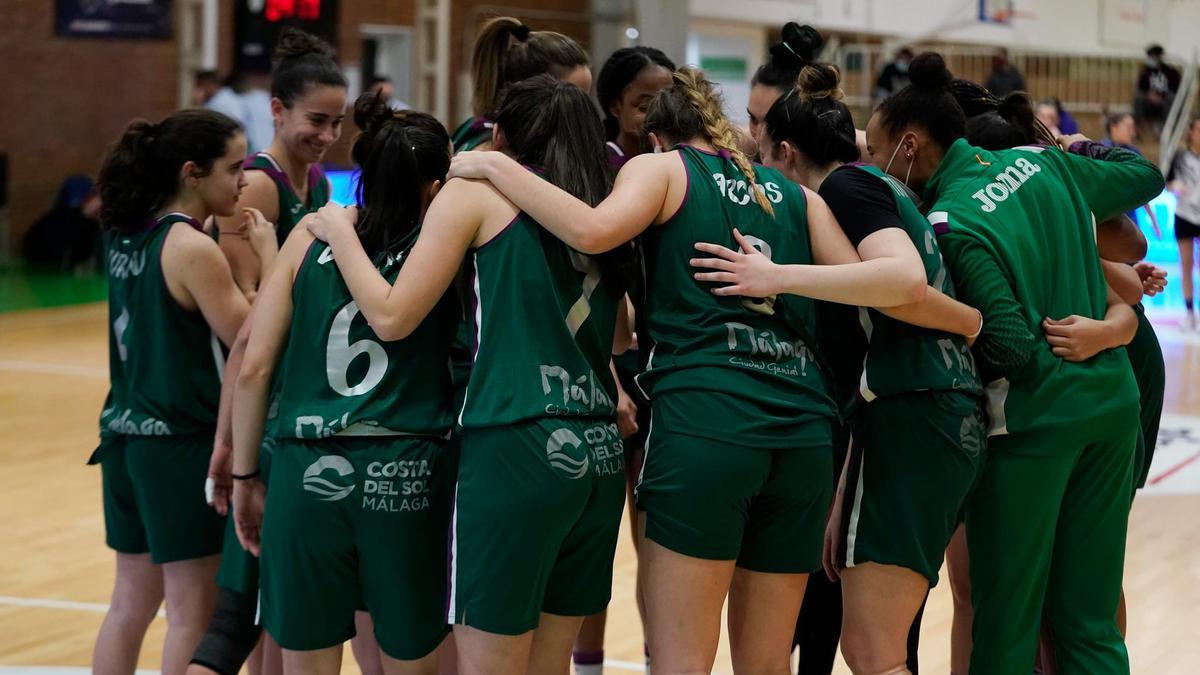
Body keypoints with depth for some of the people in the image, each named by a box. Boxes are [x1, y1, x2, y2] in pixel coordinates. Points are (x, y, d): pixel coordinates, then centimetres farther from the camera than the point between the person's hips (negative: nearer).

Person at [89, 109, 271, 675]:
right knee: (193, 612, 2)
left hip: (127, 434, 8)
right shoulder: (192, 249, -17)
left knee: (131, 602, 14)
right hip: (182, 443, -8)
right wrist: (268, 254, -11)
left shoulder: (126, 236, 6)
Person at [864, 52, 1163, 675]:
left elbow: (1014, 352, -19)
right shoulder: (1042, 163, 3)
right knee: (1091, 622, 11)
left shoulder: (949, 224, -17)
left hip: (1033, 419, -7)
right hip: (1111, 403, 7)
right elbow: (1145, 176, 19)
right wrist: (1083, 147, 31)